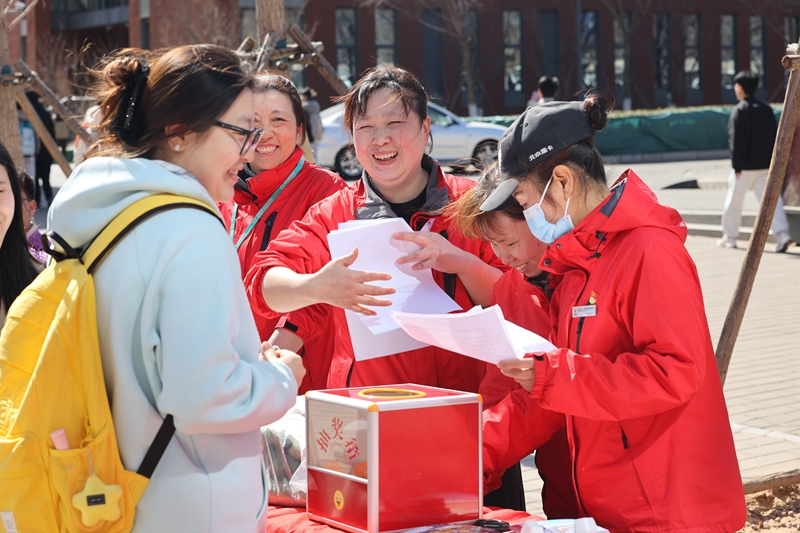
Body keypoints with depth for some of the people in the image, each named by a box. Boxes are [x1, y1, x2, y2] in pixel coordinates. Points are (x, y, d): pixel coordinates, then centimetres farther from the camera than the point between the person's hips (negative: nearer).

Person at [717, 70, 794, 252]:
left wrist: (737, 166, -13)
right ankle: (782, 234, -15)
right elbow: (774, 137, 12)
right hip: (765, 165, 5)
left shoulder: (739, 111, -11)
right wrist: (772, 160, 18)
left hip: (745, 167, -5)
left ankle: (729, 237, 19)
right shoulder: (767, 109, 8)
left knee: (733, 201, 9)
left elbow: (737, 141, -15)